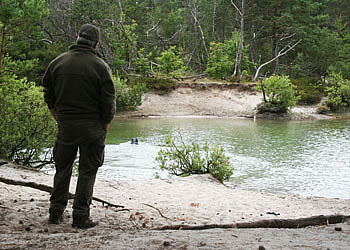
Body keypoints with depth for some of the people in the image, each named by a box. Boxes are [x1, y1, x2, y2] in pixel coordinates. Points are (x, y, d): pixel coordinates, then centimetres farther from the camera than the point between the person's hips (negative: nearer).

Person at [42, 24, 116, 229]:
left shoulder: (57, 63, 4)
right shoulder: (100, 66, -8)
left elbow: (49, 96, 11)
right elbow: (109, 101, -7)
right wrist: (105, 126, 4)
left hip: (65, 126, 3)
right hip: (92, 127, -3)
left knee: (62, 169, 16)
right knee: (88, 171, 4)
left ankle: (56, 212, 20)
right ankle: (81, 216, 5)